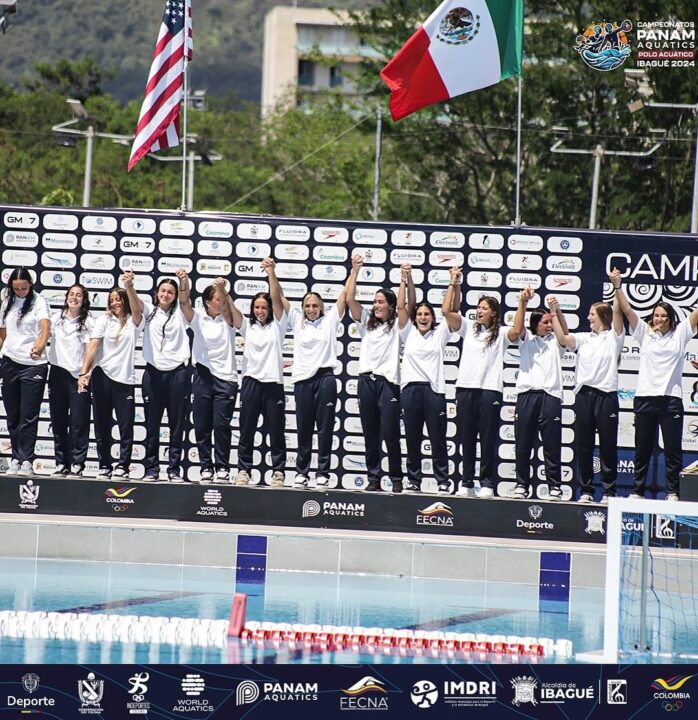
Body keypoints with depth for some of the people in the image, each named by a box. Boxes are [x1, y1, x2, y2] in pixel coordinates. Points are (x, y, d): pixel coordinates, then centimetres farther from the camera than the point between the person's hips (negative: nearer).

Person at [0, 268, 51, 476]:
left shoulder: (39, 302, -6)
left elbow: (45, 328, -22)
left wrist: (40, 346, -42)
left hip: (33, 364, -5)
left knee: (28, 416, -6)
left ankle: (27, 461, -6)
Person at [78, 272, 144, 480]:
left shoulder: (134, 322, 5)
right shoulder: (104, 320, 6)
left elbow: (136, 309, -18)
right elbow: (93, 346, -4)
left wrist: (129, 286, -34)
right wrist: (84, 372, -16)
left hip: (125, 379, -1)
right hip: (102, 375, 1)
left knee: (126, 425, -4)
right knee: (102, 425, 6)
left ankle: (123, 467, 1)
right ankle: (104, 466, 12)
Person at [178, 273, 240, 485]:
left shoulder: (227, 319, 4)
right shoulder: (197, 318, 5)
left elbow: (226, 307, -17)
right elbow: (184, 303, -12)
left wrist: (222, 289, -37)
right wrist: (184, 283, -32)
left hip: (226, 378, -1)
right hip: (203, 377, 1)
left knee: (221, 424, -7)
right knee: (201, 425, 2)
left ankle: (223, 468, -3)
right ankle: (206, 467, 9)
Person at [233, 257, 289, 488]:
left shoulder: (277, 326, 8)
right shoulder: (247, 326, 12)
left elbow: (277, 298, -5)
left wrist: (271, 273, -17)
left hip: (273, 382, -2)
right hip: (251, 382, 2)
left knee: (276, 430, 1)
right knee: (247, 429, 3)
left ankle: (278, 472, 5)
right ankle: (243, 470, 7)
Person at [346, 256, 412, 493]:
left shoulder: (396, 325, 6)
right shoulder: (367, 322, 16)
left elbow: (402, 305, -11)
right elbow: (350, 300, 7)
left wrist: (404, 280, -10)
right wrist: (355, 271, 1)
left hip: (388, 382, -4)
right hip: (366, 380, 4)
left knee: (390, 434, -6)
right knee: (370, 434, 6)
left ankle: (396, 479, 0)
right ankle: (374, 478, 9)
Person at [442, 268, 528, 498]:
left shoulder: (501, 334, 7)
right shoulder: (468, 329, 14)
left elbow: (517, 331, -14)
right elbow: (447, 311, 5)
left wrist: (521, 304, -18)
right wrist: (454, 284, 3)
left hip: (490, 391, -3)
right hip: (465, 389, 3)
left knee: (488, 440, -1)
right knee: (466, 439, 5)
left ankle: (487, 483, 2)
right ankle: (466, 483, 10)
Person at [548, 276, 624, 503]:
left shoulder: (613, 337, 5)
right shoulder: (583, 338, 15)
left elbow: (617, 312, -8)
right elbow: (562, 339, 0)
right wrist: (554, 313, -4)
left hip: (606, 394, -4)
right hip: (584, 394, 4)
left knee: (608, 446, 0)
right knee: (583, 445, 4)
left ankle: (609, 491, 6)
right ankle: (585, 490, 10)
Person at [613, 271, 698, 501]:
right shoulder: (644, 332, 10)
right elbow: (627, 310, 2)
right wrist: (617, 286, -9)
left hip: (671, 398, -1)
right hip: (645, 397, 1)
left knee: (673, 449, 0)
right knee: (642, 449, 8)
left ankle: (672, 492, 4)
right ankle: (637, 491, 13)